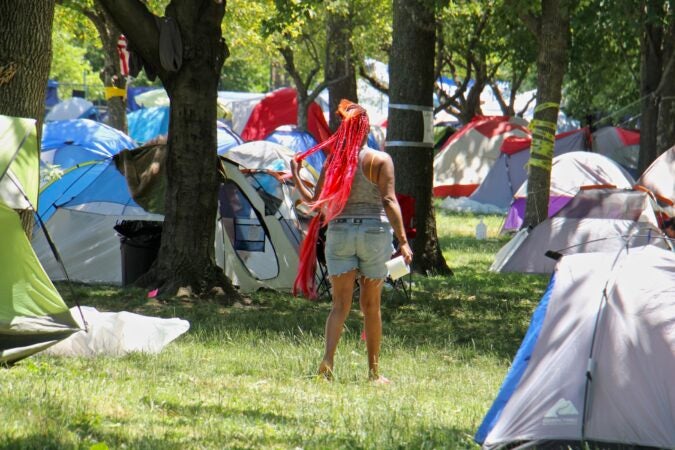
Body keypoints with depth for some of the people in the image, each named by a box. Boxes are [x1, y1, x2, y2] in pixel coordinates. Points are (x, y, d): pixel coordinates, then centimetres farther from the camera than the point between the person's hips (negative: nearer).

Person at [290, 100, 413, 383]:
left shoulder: (332, 162, 3)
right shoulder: (380, 160, -4)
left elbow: (315, 203, 6)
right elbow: (389, 202, -11)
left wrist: (296, 177, 21)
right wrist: (402, 240, -12)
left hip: (339, 231, 1)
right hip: (374, 232, -1)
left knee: (340, 303, 1)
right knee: (371, 305, 9)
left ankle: (328, 357, -21)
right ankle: (374, 371, 13)